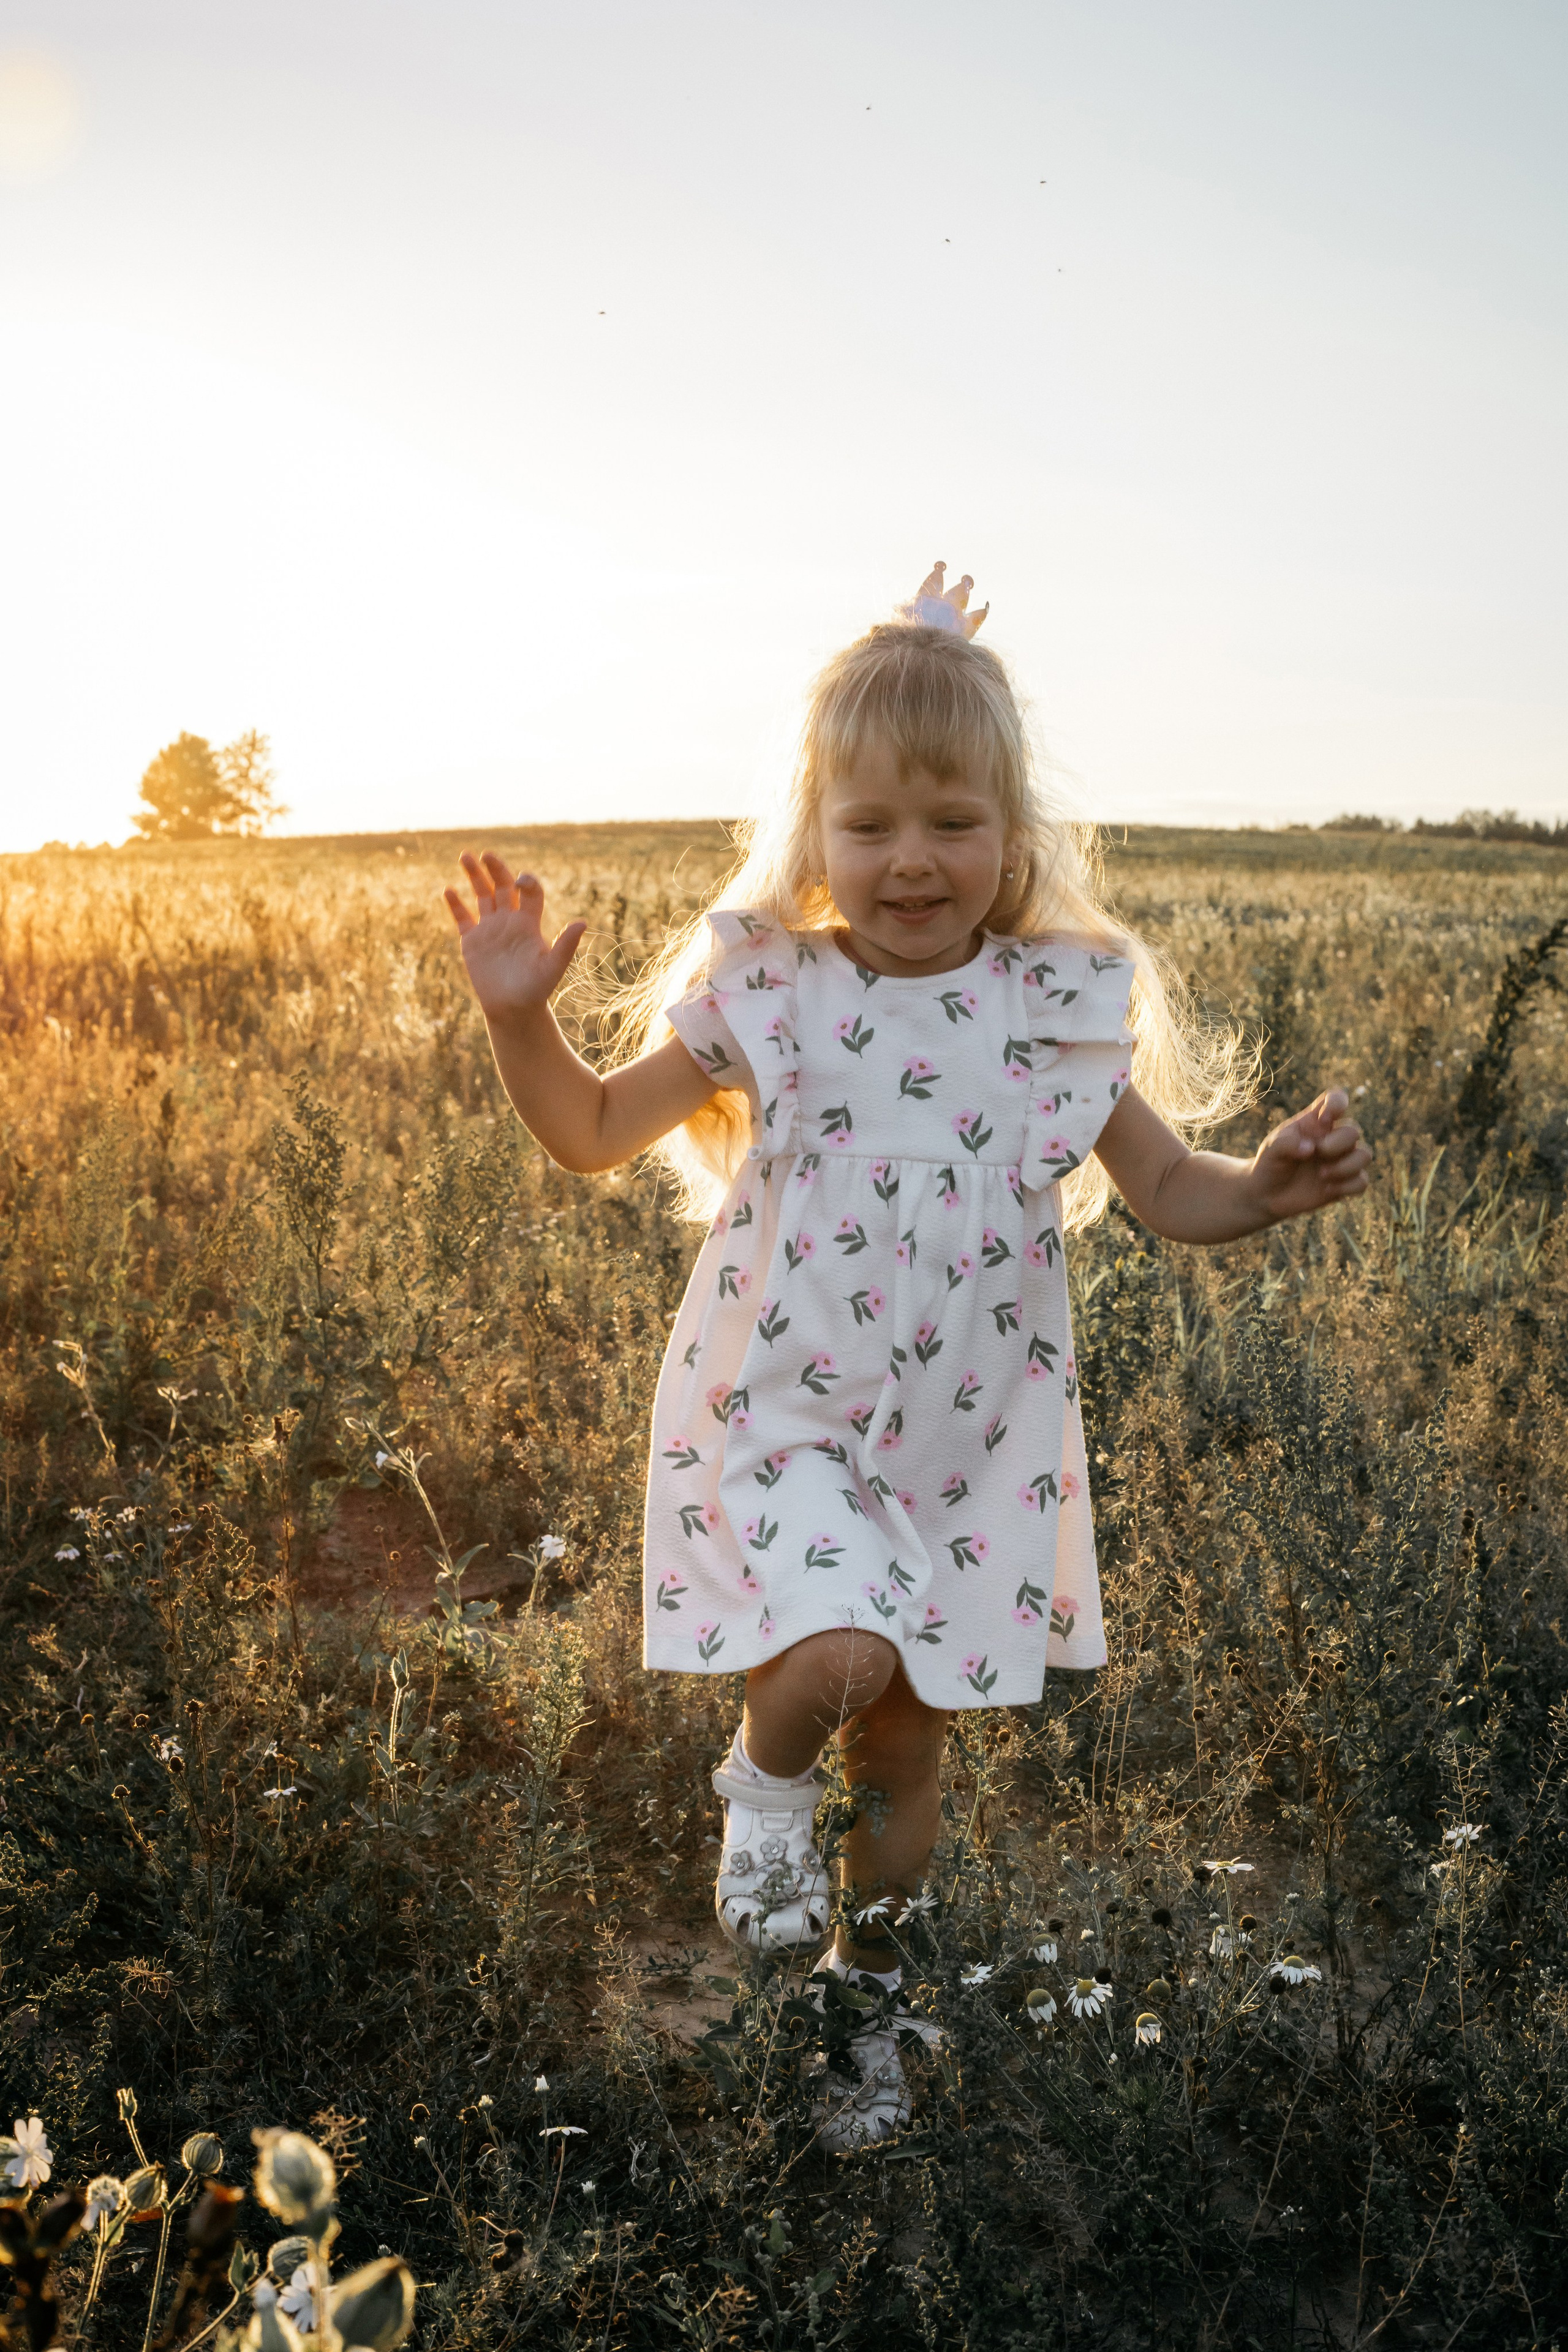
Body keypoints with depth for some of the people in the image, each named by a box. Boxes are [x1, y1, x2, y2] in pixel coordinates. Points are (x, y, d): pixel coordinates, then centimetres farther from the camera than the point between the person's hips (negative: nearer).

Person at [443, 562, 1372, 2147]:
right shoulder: (762, 996, -7)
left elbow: (1170, 1193, 4)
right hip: (780, 1421, -2)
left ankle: (867, 1995, 40)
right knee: (833, 1658, -27)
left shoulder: (1064, 1009, -4)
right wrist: (518, 1017, -14)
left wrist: (1275, 1184, -16)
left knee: (905, 1747, 13)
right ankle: (763, 1781, 11)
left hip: (968, 1446, 2)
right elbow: (593, 1136, 2)